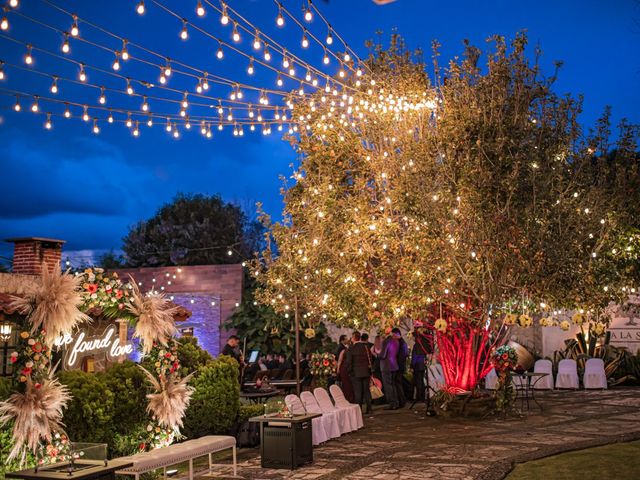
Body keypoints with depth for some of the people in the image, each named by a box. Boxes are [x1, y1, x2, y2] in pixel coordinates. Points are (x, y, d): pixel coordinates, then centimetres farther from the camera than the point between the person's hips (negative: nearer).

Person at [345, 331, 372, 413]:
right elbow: (370, 360, 8)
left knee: (358, 392, 1)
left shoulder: (351, 349, -12)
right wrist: (370, 371, 14)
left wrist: (349, 371, 3)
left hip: (356, 373, -4)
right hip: (366, 372, 4)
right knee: (366, 390, 11)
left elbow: (348, 362, -11)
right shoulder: (366, 347, 3)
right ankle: (369, 409, 13)